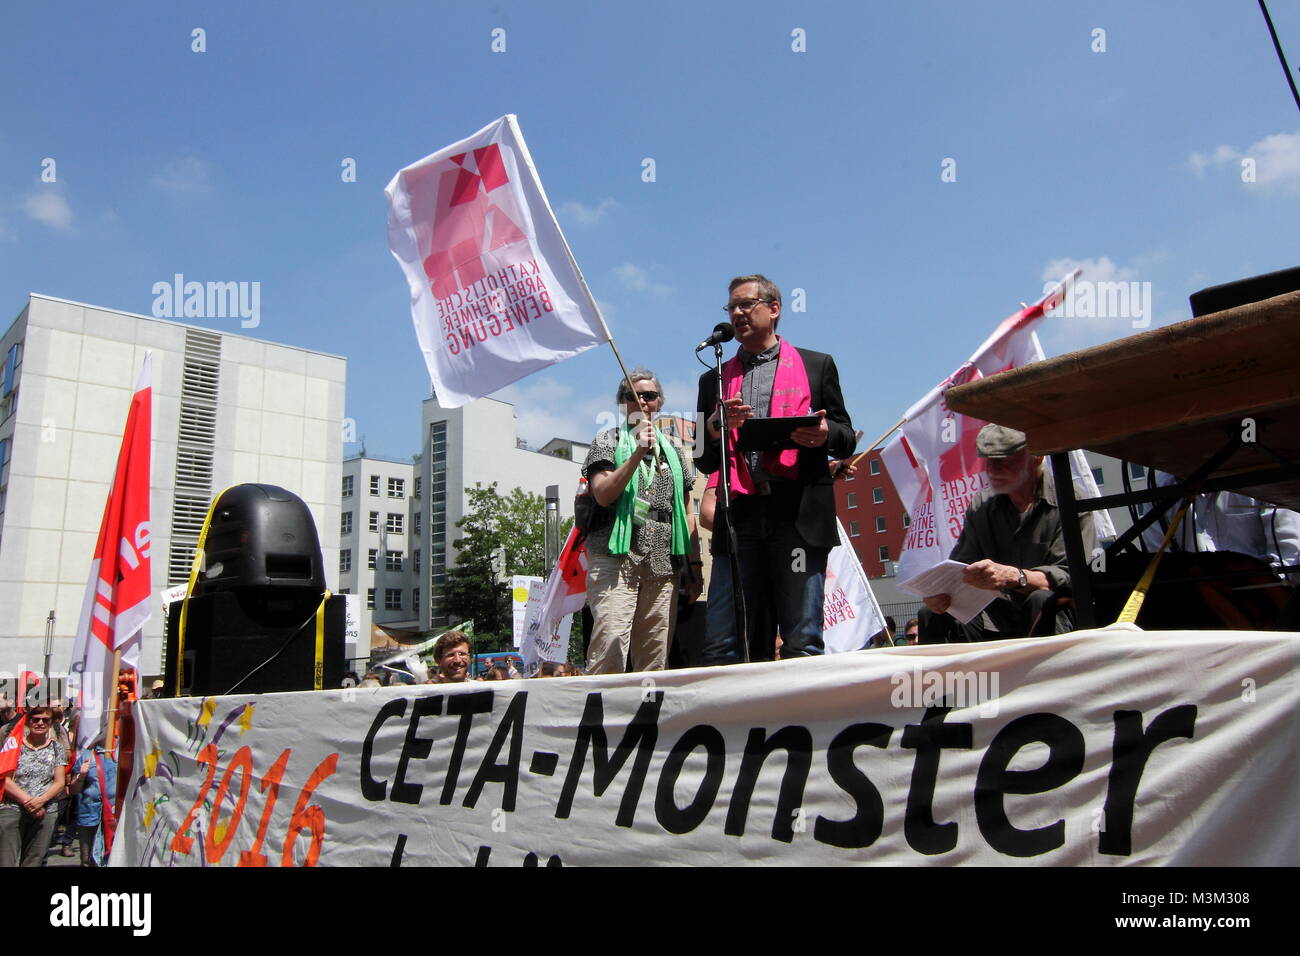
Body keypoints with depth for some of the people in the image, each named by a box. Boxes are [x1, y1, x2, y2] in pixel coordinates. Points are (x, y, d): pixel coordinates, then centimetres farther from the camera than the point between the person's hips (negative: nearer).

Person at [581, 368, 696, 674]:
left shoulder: (674, 450, 21)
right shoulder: (608, 441, 11)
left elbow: (687, 513, 21)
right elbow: (603, 494, -6)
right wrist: (638, 453, -12)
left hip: (663, 565, 4)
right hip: (616, 559, -4)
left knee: (656, 660, 3)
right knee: (610, 649, -16)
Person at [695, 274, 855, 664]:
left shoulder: (816, 366, 14)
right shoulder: (715, 379, 21)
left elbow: (846, 439, 13)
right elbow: (704, 461, 17)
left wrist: (824, 435, -10)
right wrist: (715, 427, -4)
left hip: (799, 514, -2)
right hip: (739, 517, 3)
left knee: (803, 642, -2)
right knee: (719, 645, -2)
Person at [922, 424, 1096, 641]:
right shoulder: (981, 506, 9)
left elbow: (1072, 577, -18)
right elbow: (959, 569, 3)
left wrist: (1014, 577, -37)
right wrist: (941, 590, -22)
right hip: (1000, 621, 3)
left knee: (1042, 600, -35)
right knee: (935, 617, -21)